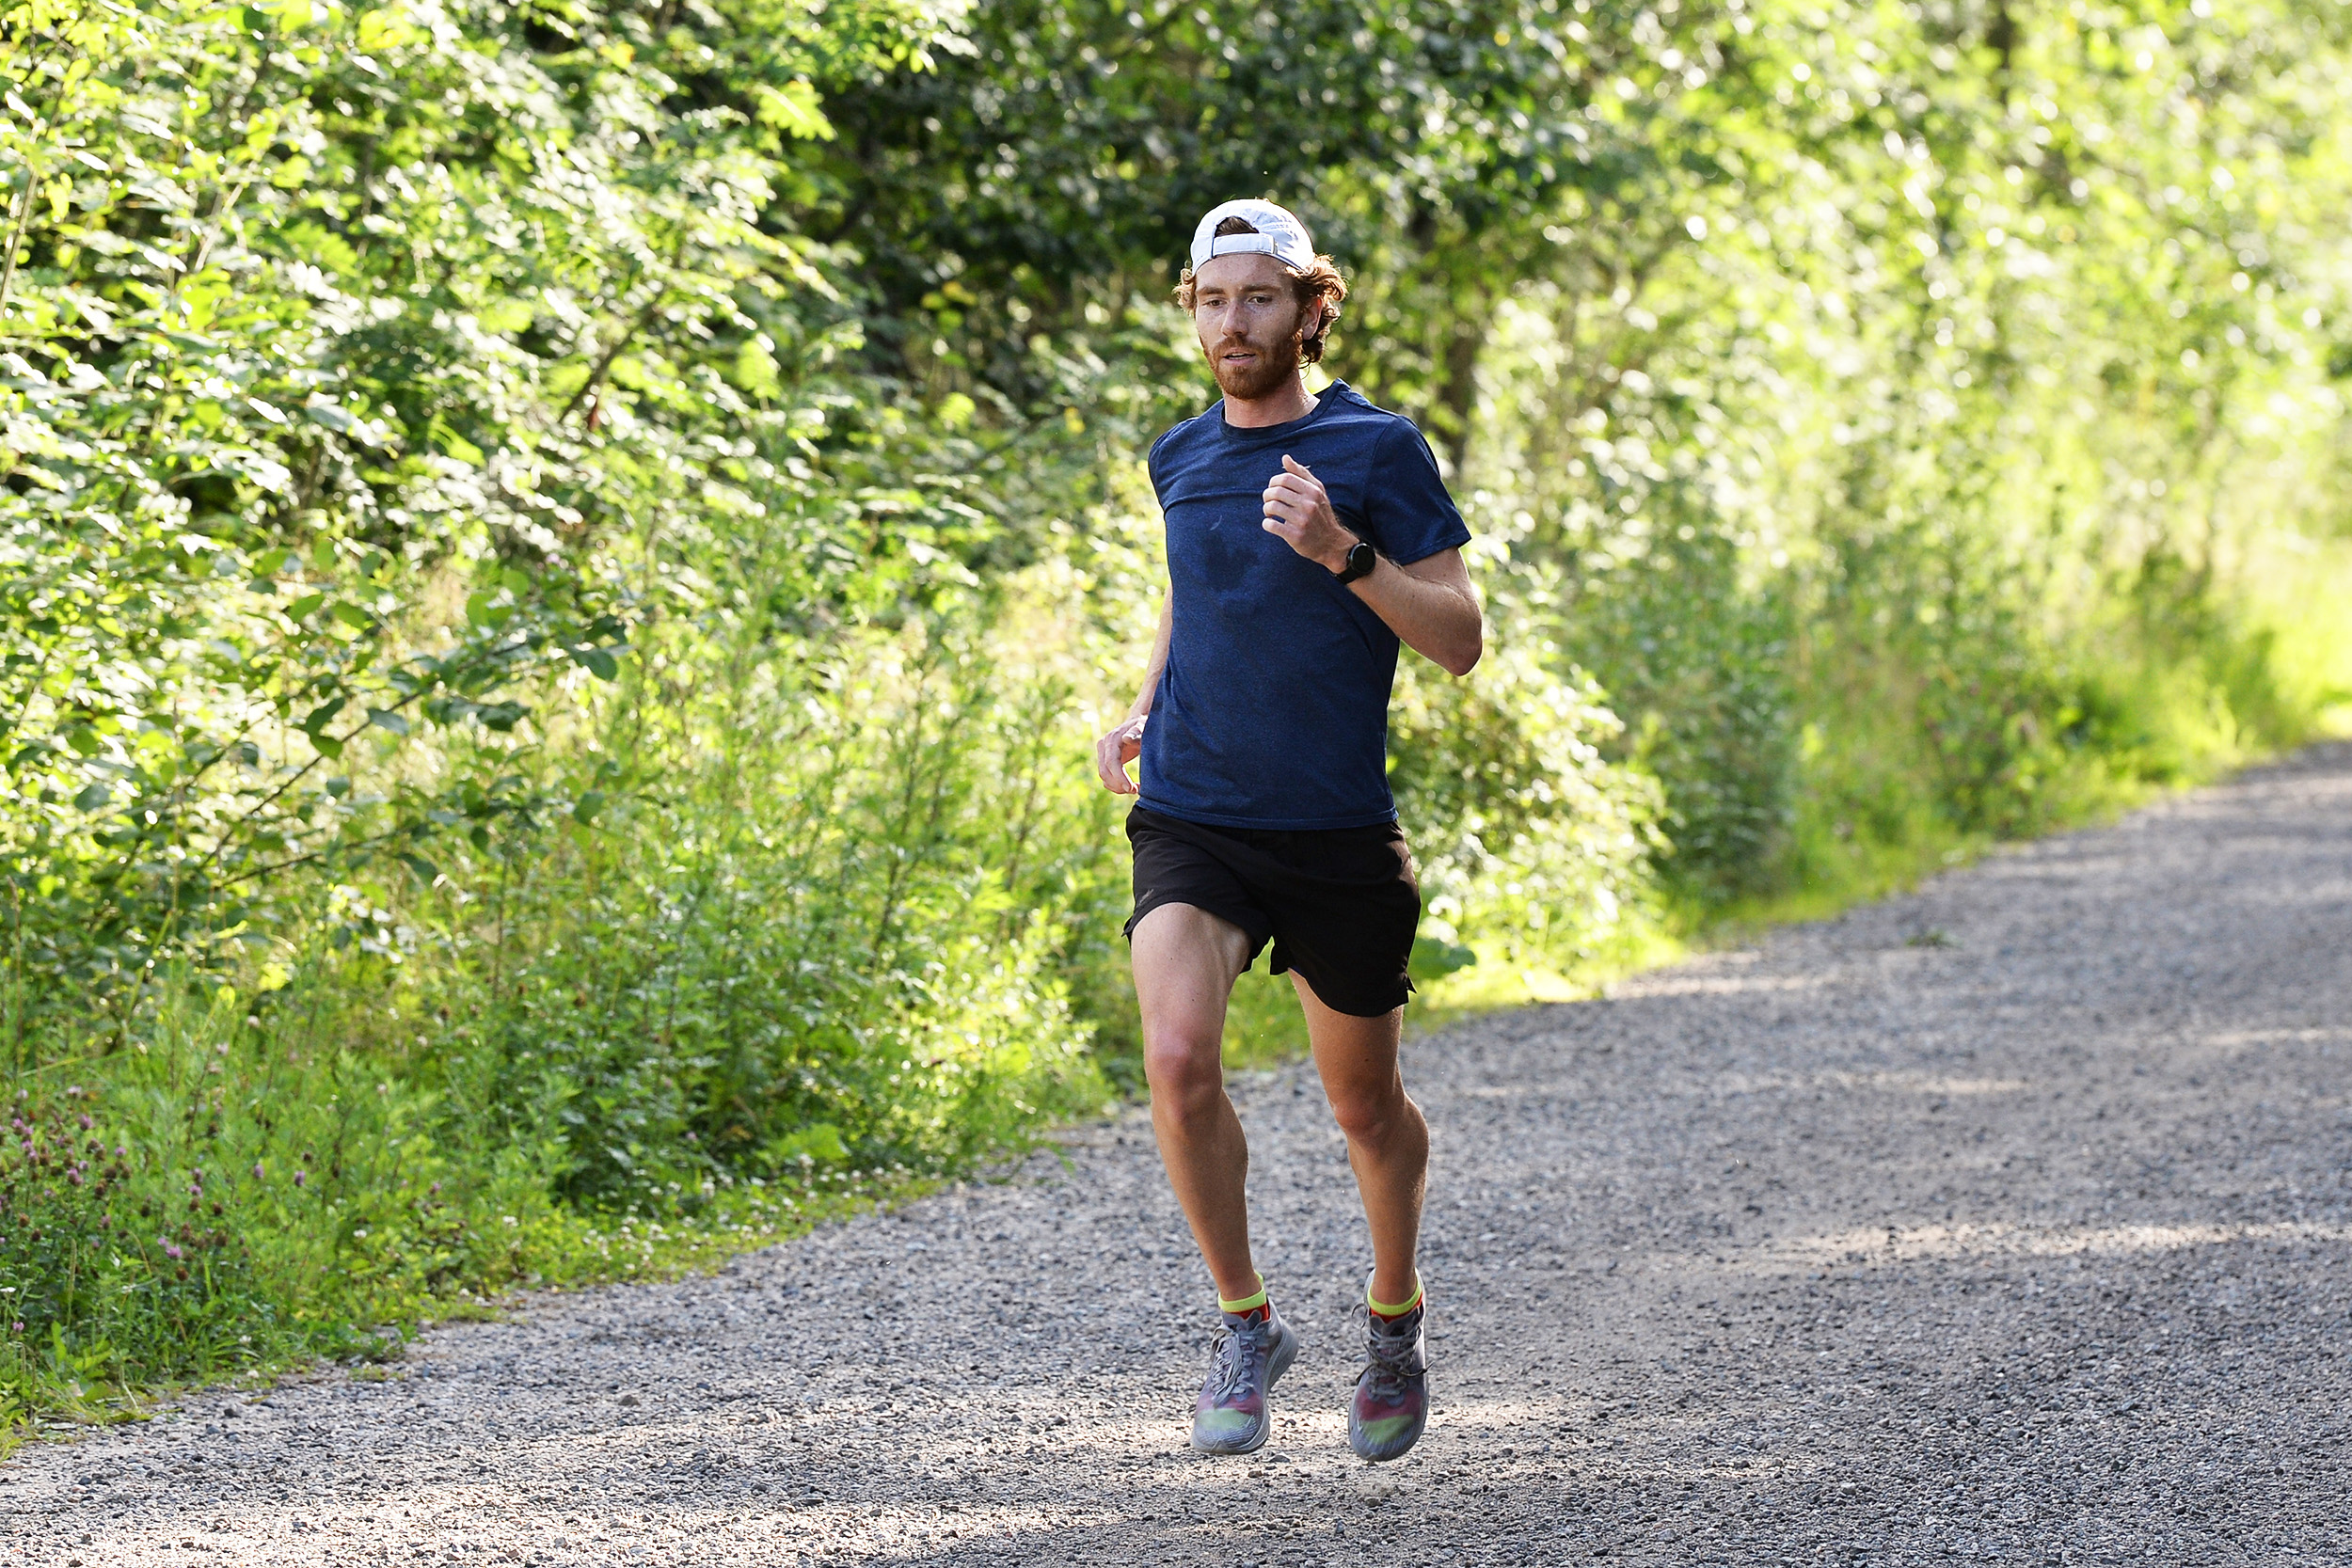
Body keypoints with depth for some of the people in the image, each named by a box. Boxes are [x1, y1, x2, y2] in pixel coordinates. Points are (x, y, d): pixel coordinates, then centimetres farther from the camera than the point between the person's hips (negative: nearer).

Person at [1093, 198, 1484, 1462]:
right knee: (1178, 1060, -21)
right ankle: (1245, 1324, -4)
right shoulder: (1180, 459, 8)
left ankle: (1394, 1312, 39)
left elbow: (1460, 640, -8)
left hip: (1339, 836, -2)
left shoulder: (1377, 450, -5)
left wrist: (1345, 553, -22)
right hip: (1190, 823, 2)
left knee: (1364, 1105, 11)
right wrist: (1144, 712, 12)